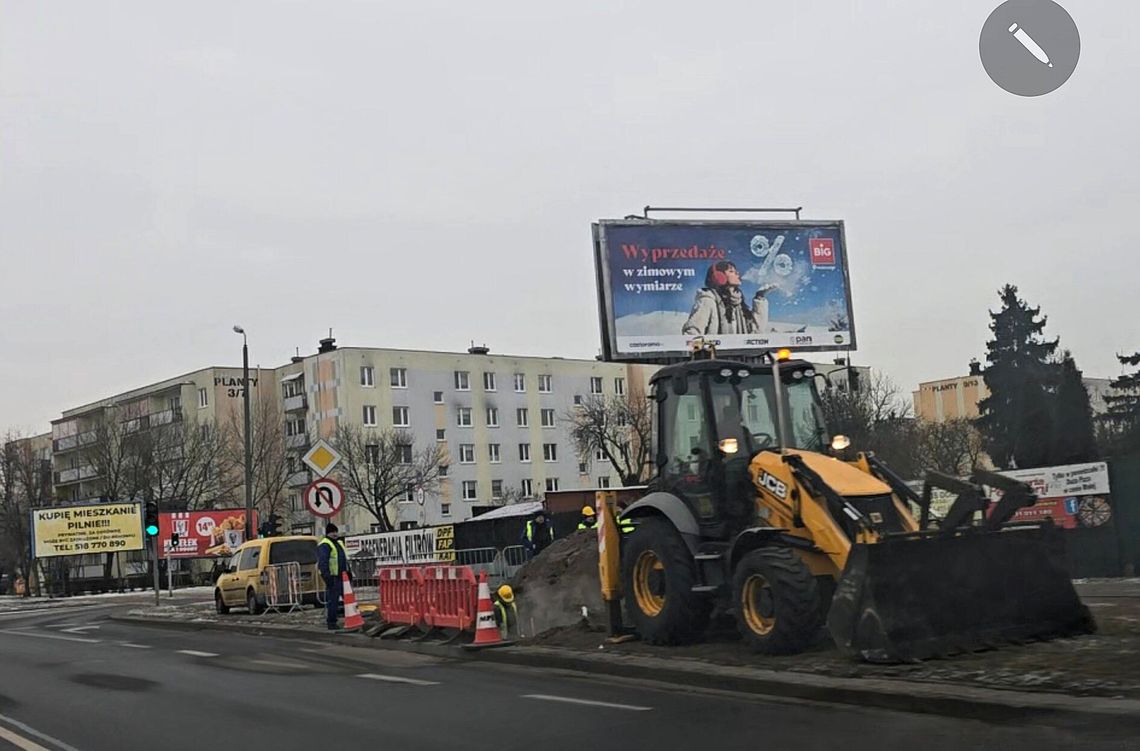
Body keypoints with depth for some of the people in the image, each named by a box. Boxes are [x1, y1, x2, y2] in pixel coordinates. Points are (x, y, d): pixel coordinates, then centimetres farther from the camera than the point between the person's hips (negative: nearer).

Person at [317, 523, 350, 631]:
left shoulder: (339, 543, 20)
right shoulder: (324, 545, -10)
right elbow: (323, 562, -19)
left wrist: (348, 572, 24)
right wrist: (326, 575, -27)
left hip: (342, 576, 9)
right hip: (333, 577, -9)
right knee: (332, 601, -7)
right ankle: (331, 622, -2)